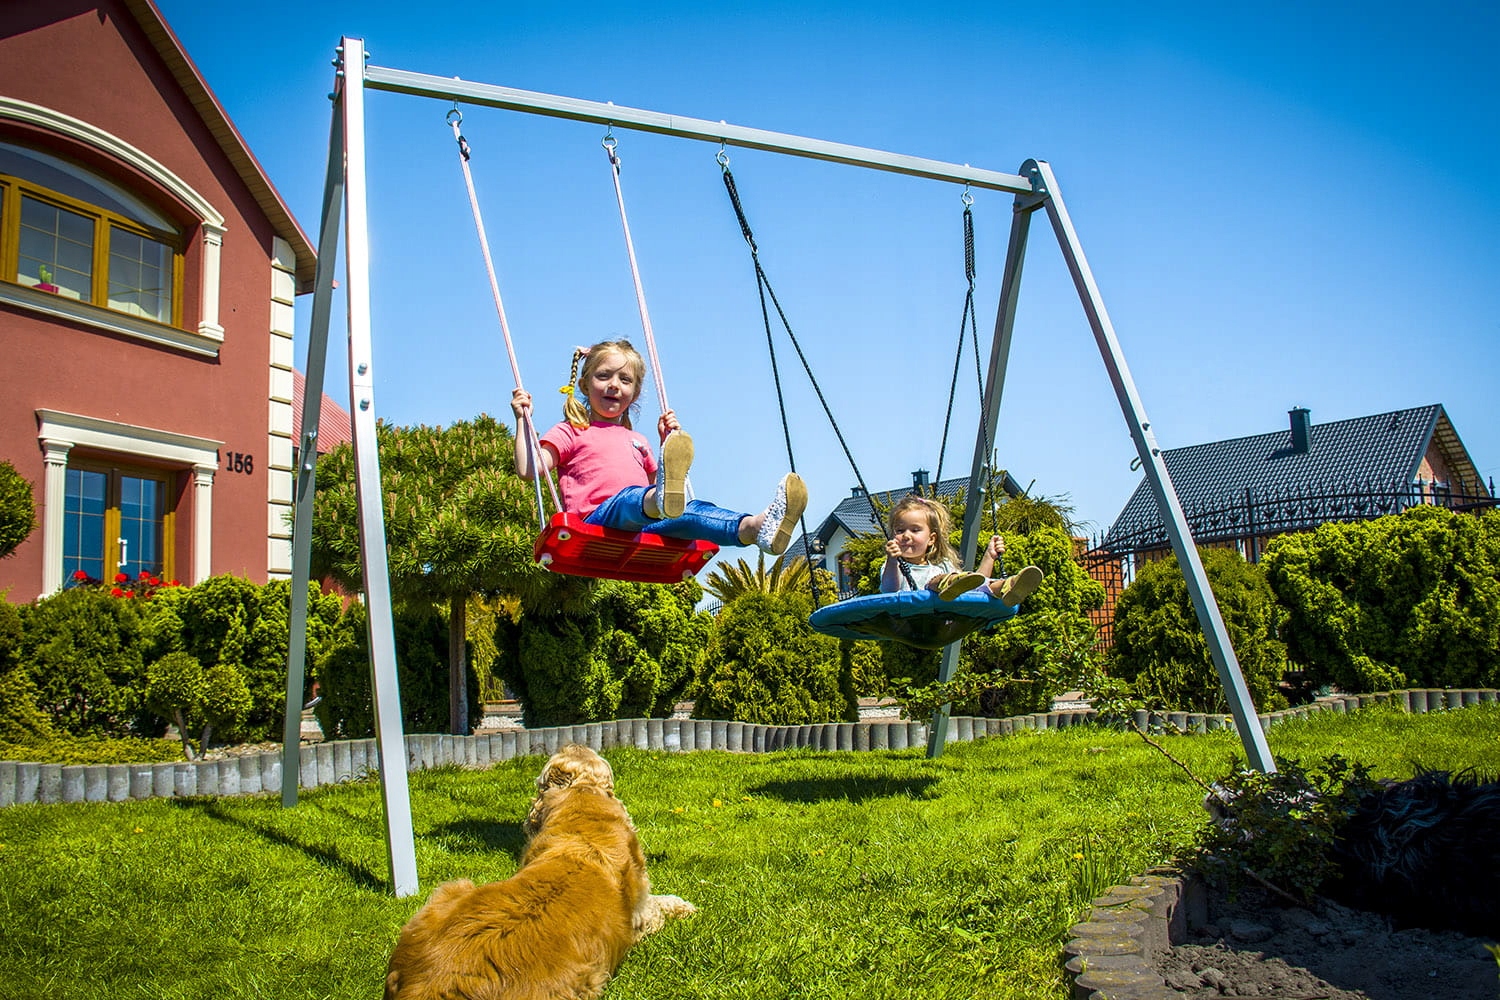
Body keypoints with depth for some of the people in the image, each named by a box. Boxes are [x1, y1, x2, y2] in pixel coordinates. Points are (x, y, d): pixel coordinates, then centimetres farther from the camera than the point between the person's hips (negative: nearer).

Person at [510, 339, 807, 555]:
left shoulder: (636, 441, 35)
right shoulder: (570, 433, 20)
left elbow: (656, 481, 33)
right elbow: (528, 470, 7)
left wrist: (668, 442, 27)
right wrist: (523, 420, 4)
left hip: (645, 526, 4)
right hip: (598, 518, -4)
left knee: (692, 512, -30)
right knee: (631, 497, -40)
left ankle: (757, 527, -60)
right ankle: (663, 497, -77)